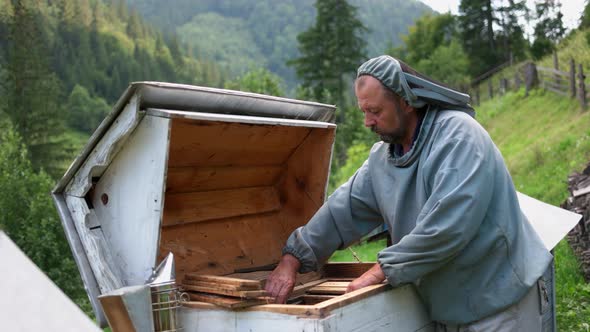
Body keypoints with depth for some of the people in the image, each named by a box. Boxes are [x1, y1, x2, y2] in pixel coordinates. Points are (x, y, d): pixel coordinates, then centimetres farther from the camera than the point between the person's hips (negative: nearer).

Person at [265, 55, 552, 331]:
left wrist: (383, 270, -22)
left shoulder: (458, 134, -21)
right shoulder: (382, 157, 4)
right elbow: (343, 210, 5)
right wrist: (291, 260, -4)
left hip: (498, 301, -7)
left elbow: (448, 225, -30)